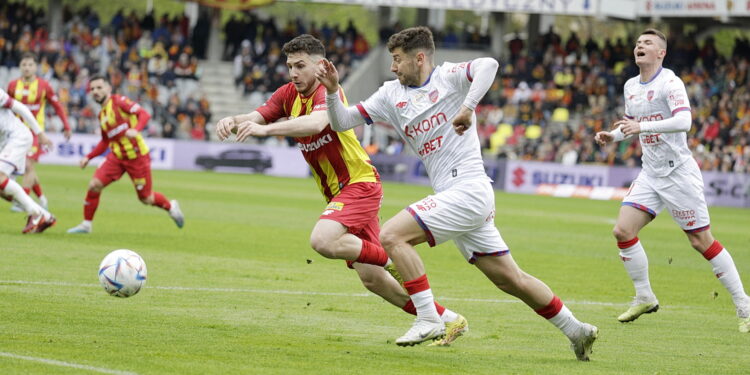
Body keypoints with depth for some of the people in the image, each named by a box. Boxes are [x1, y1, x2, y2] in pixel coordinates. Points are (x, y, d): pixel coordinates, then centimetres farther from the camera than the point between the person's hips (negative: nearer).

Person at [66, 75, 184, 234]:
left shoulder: (119, 101, -9)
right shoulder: (102, 114, 13)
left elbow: (144, 114, -19)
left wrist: (136, 129, -37)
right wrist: (88, 157, 15)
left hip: (137, 156, -6)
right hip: (117, 156, 6)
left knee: (146, 198, 3)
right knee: (94, 185, -12)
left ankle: (171, 207, 33)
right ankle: (86, 224, 0)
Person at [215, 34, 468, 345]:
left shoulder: (328, 91, -17)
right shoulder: (289, 94, 7)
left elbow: (316, 123, -38)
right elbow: (255, 119, -1)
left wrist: (265, 129, -49)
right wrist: (232, 121, -24)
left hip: (360, 183, -8)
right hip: (337, 192, 8)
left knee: (323, 240, -32)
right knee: (371, 279, 3)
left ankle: (393, 262, -11)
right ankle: (448, 320, 14)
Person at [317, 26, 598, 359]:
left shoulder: (448, 77, -5)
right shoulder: (391, 94, 14)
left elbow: (488, 65, -25)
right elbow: (342, 122, 13)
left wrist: (468, 107, -33)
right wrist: (332, 91, -3)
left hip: (469, 190, -8)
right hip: (452, 198, 8)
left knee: (392, 235, -17)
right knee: (511, 280, 11)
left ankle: (428, 319, -14)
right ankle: (576, 331, 20)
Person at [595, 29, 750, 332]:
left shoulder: (670, 83, -14)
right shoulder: (630, 86, 10)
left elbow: (684, 121, -29)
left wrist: (642, 127, -36)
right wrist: (613, 136, 6)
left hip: (679, 173, -7)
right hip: (650, 174, 7)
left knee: (702, 241, -5)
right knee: (623, 231, -6)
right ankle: (645, 298, 11)